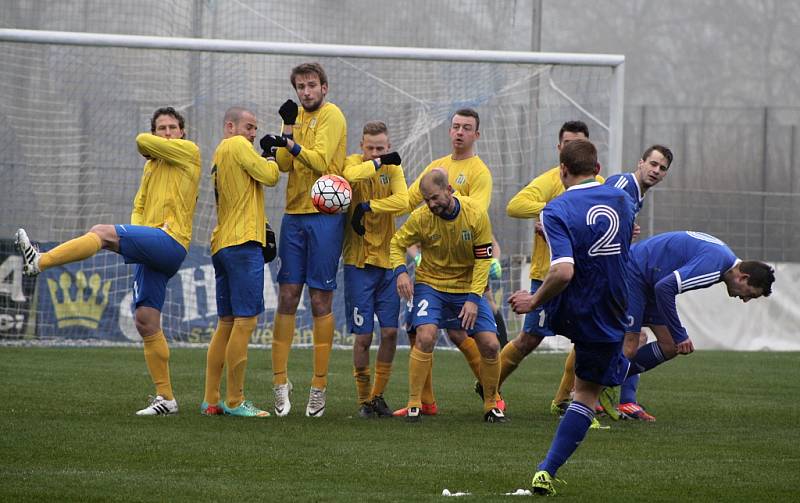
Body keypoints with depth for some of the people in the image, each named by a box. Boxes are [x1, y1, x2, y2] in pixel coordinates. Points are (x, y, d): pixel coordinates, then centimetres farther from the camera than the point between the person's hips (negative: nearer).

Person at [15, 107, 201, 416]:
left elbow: (141, 141, -5)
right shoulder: (151, 166, 28)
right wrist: (134, 236, 10)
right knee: (145, 321, 2)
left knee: (103, 233, -25)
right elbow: (139, 207, 29)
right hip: (151, 254, 9)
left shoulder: (189, 152, 3)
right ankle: (166, 398, 4)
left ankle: (39, 262, -37)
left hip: (171, 240, -9)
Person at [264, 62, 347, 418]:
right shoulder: (297, 116, 15)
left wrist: (292, 144, -25)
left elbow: (320, 161, -15)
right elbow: (284, 165, 3)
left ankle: (319, 386, 2)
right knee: (287, 296, 2)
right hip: (294, 215, 6)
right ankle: (280, 382, 5)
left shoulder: (331, 115, -5)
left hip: (325, 216, -6)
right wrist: (288, 125, -5)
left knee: (320, 299, -2)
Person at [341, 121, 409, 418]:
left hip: (387, 260, 3)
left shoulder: (393, 168, 6)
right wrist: (379, 163, -16)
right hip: (359, 262, -3)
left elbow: (402, 200, -13)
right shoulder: (354, 162, -1)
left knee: (390, 331, -1)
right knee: (363, 335, -3)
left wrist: (367, 207, -20)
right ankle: (364, 400, 9)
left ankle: (378, 395, 14)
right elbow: (351, 176, -28)